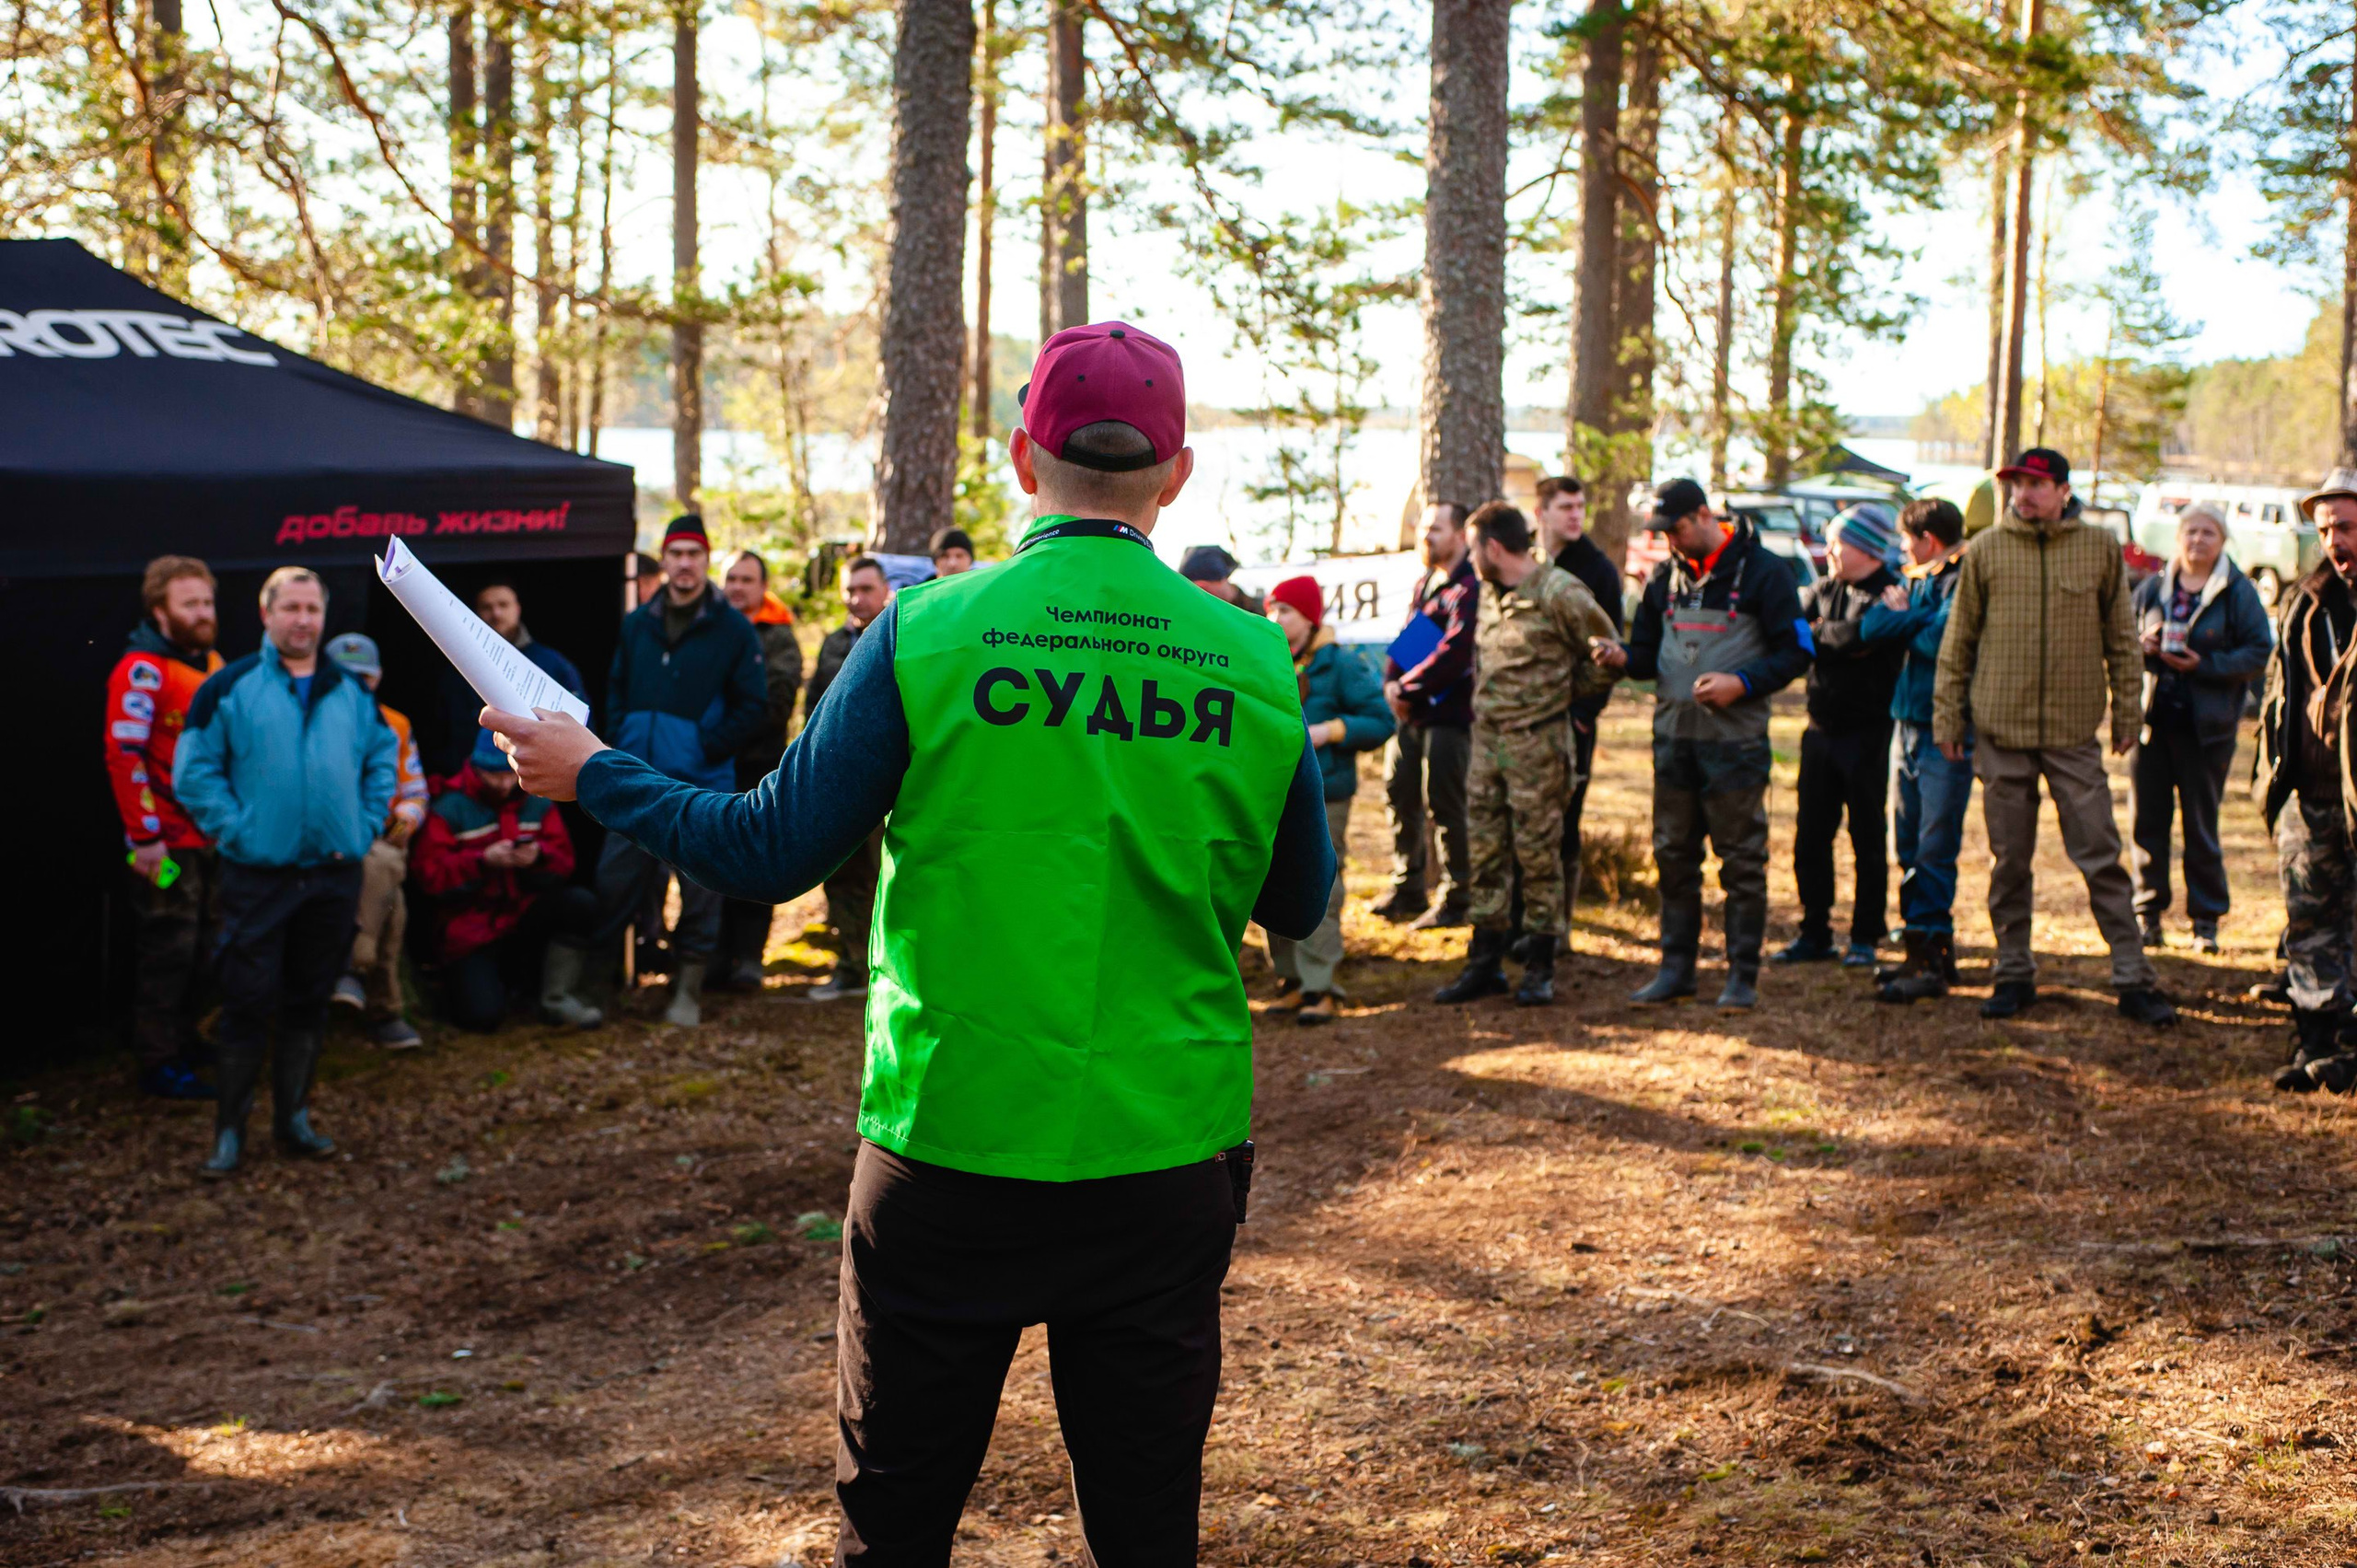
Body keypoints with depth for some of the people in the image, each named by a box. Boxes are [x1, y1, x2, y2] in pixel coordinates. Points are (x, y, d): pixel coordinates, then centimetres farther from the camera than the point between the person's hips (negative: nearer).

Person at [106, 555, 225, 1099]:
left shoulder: (213, 664, 13)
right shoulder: (142, 670, -13)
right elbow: (124, 756, -18)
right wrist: (144, 837, -20)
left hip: (212, 837, 8)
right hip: (168, 843, -8)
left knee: (200, 950, 15)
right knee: (168, 952, -2)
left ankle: (186, 1046, 27)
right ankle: (160, 1066, 6)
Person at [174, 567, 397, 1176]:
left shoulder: (352, 692, 9)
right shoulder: (230, 687, -4)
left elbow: (383, 757, 18)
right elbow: (193, 771, -4)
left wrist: (365, 824, 5)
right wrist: (234, 830, -11)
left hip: (335, 874, 4)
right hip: (258, 875, -4)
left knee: (309, 1002, 11)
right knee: (248, 1004, -3)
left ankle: (293, 1118, 22)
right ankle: (230, 1130, 7)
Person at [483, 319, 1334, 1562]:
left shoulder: (930, 632, -10)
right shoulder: (1254, 661, -4)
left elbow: (771, 851, -5)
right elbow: (1298, 907, 8)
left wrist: (589, 776, 10)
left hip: (951, 1147, -1)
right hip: (1168, 1152, 2)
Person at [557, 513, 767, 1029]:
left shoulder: (733, 629, -2)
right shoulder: (637, 624, 10)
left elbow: (753, 706, -2)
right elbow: (616, 690, 17)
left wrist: (712, 747, -10)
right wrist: (621, 745, 4)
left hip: (702, 785, -3)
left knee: (699, 888, 3)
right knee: (612, 882, 5)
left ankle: (688, 990, 13)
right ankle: (574, 980, 12)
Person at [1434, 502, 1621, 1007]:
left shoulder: (1559, 593, -12)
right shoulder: (1488, 592, 11)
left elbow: (1608, 656, -5)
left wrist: (1563, 695, 1)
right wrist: (1485, 701, 14)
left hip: (1538, 742, -7)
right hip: (1486, 737, 7)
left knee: (1538, 852, -1)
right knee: (1486, 851, 8)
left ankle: (1540, 968, 9)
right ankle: (1485, 963, 15)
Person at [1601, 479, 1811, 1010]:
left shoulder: (1762, 571, -5)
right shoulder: (1664, 577, 11)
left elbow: (1796, 653, -5)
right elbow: (1649, 653, 17)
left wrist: (1742, 683, -17)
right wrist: (1625, 658, -6)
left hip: (1736, 740, -5)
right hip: (1673, 736, 5)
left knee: (1742, 861, 0)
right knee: (1673, 856, 9)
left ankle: (1743, 975, 8)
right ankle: (1676, 967, 19)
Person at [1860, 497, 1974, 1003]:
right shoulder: (1916, 580, 16)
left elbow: (1940, 643, -20)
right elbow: (1871, 627, 3)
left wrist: (1904, 620, -3)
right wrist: (1920, 619, -11)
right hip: (1911, 724, 8)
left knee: (1933, 850, -8)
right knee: (1910, 847, 11)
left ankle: (1931, 961, -6)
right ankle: (1926, 951, 19)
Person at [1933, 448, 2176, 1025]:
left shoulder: (2101, 549, 3)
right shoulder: (1985, 550, 3)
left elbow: (2122, 640, 9)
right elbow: (1957, 640, 7)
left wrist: (2126, 712, 6)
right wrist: (1947, 715, 4)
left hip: (2075, 731, -1)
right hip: (2001, 728, 1)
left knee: (2101, 857, -1)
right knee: (2009, 861, 7)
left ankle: (2134, 979, 4)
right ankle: (2014, 974, 18)